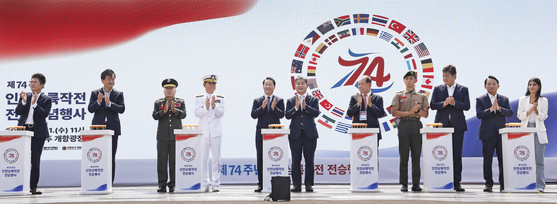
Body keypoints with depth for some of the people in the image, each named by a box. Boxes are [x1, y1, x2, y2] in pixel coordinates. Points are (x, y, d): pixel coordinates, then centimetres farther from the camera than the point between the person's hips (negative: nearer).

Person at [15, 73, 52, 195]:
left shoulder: (46, 99, 3)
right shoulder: (26, 96, 11)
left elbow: (44, 114, -11)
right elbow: (18, 112, 2)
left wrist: (34, 103, -20)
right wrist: (23, 101, -14)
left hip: (38, 132, -2)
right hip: (24, 130, 2)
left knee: (35, 161, 1)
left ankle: (33, 187, 6)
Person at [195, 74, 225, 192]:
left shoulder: (220, 98, 6)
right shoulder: (199, 98, 7)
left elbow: (221, 114, -3)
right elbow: (197, 114, -4)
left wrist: (213, 106, -20)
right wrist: (206, 107, -20)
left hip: (216, 132, 0)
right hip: (203, 132, 0)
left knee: (216, 159, 0)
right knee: (203, 159, 1)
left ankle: (215, 183, 6)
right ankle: (205, 183, 9)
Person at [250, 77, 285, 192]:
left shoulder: (279, 100, 7)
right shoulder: (257, 101, 9)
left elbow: (281, 115, -5)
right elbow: (253, 115, -3)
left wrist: (274, 108, -23)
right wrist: (262, 107, -17)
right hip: (261, 133, 1)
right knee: (260, 159, 2)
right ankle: (260, 184, 7)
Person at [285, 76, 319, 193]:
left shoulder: (313, 100, 8)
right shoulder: (290, 101, 10)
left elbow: (316, 113, -7)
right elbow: (287, 116, -2)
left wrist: (305, 106, -19)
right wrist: (296, 107, -16)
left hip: (309, 133, -1)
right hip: (295, 134, 1)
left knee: (309, 160, 1)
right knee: (296, 160, 2)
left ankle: (309, 184, 8)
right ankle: (296, 185, 7)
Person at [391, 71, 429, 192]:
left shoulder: (422, 96, 15)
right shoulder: (399, 95, 9)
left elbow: (426, 114, 11)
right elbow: (394, 112, 0)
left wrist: (418, 110, -9)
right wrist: (409, 112, -9)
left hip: (417, 125, 2)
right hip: (404, 124, -2)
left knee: (416, 156, 1)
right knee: (404, 155, -4)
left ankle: (416, 184, 5)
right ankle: (404, 184, 0)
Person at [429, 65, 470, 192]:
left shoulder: (463, 90, 8)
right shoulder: (437, 89, 10)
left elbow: (467, 106, -2)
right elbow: (432, 105, 1)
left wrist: (455, 103, -17)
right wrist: (443, 104, -16)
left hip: (457, 125, 0)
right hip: (442, 125, 1)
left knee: (457, 155, 1)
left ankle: (456, 182, 5)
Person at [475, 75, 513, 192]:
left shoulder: (504, 99, 11)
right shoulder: (480, 100, 6)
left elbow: (510, 113, -2)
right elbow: (479, 114, -8)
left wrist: (499, 108, -18)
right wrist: (491, 109, -21)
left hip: (501, 133, 1)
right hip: (487, 134, -1)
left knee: (503, 160, 1)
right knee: (487, 160, 0)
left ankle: (503, 184, 8)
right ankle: (488, 184, 7)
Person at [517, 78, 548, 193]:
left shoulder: (543, 100, 8)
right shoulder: (523, 100, 11)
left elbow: (543, 117, 1)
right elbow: (519, 115, 5)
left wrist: (536, 110, -16)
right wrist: (530, 111, -11)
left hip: (539, 131, -1)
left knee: (539, 160, -3)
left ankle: (540, 185, -1)